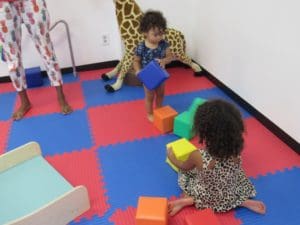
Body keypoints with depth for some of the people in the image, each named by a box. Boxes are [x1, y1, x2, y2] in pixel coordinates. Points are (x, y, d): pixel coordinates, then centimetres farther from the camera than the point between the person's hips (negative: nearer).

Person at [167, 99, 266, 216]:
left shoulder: (198, 156, -36)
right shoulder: (235, 151, -26)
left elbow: (184, 167, -9)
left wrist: (172, 158, 11)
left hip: (208, 198, -2)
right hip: (230, 197, 3)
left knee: (184, 173, 21)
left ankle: (188, 201, 6)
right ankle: (243, 202, 14)